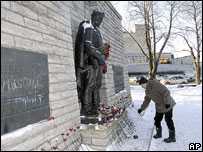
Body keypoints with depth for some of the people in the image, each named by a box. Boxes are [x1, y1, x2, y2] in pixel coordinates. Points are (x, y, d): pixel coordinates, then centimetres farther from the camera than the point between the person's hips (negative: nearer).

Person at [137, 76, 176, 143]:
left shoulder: (155, 84, -23)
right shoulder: (147, 90, 5)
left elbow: (166, 92, -25)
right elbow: (146, 101, 15)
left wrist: (167, 102, -25)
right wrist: (141, 108, 12)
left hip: (167, 105, -8)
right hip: (159, 106, 9)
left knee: (168, 120, 0)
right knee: (157, 120, 14)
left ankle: (172, 137, 15)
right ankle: (159, 134, 34)